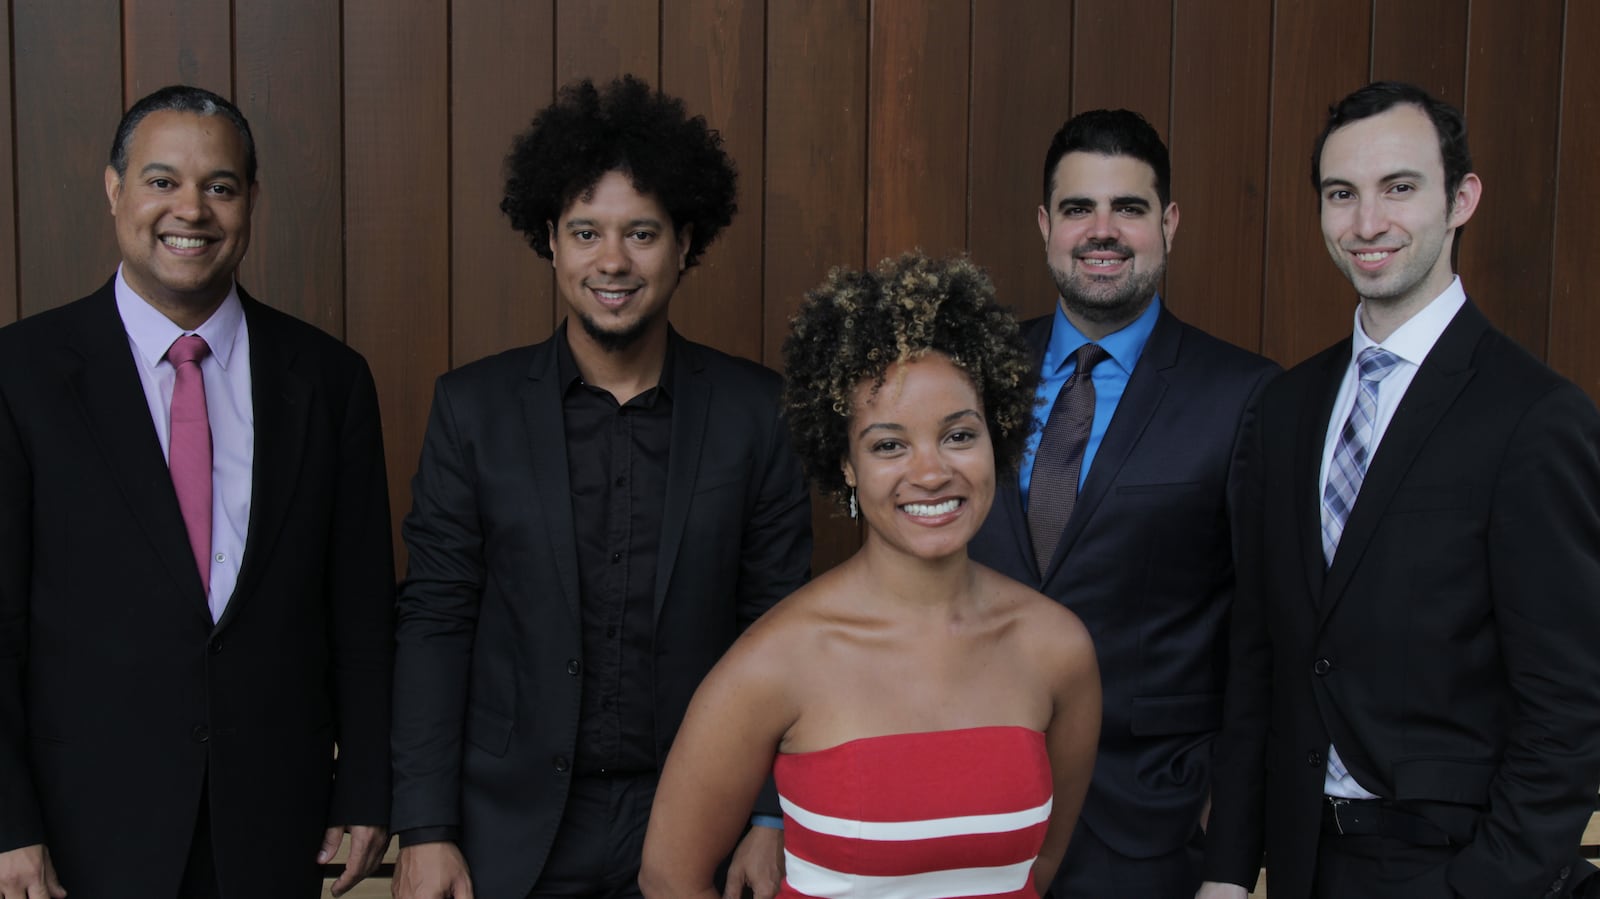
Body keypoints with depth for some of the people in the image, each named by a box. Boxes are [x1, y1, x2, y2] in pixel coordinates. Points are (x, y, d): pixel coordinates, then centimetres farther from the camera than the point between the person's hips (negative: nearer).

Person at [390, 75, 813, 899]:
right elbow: (436, 621, -2)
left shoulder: (753, 411, -4)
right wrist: (425, 830, -6)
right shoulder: (473, 406, -3)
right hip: (514, 832, 0)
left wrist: (774, 821, -5)